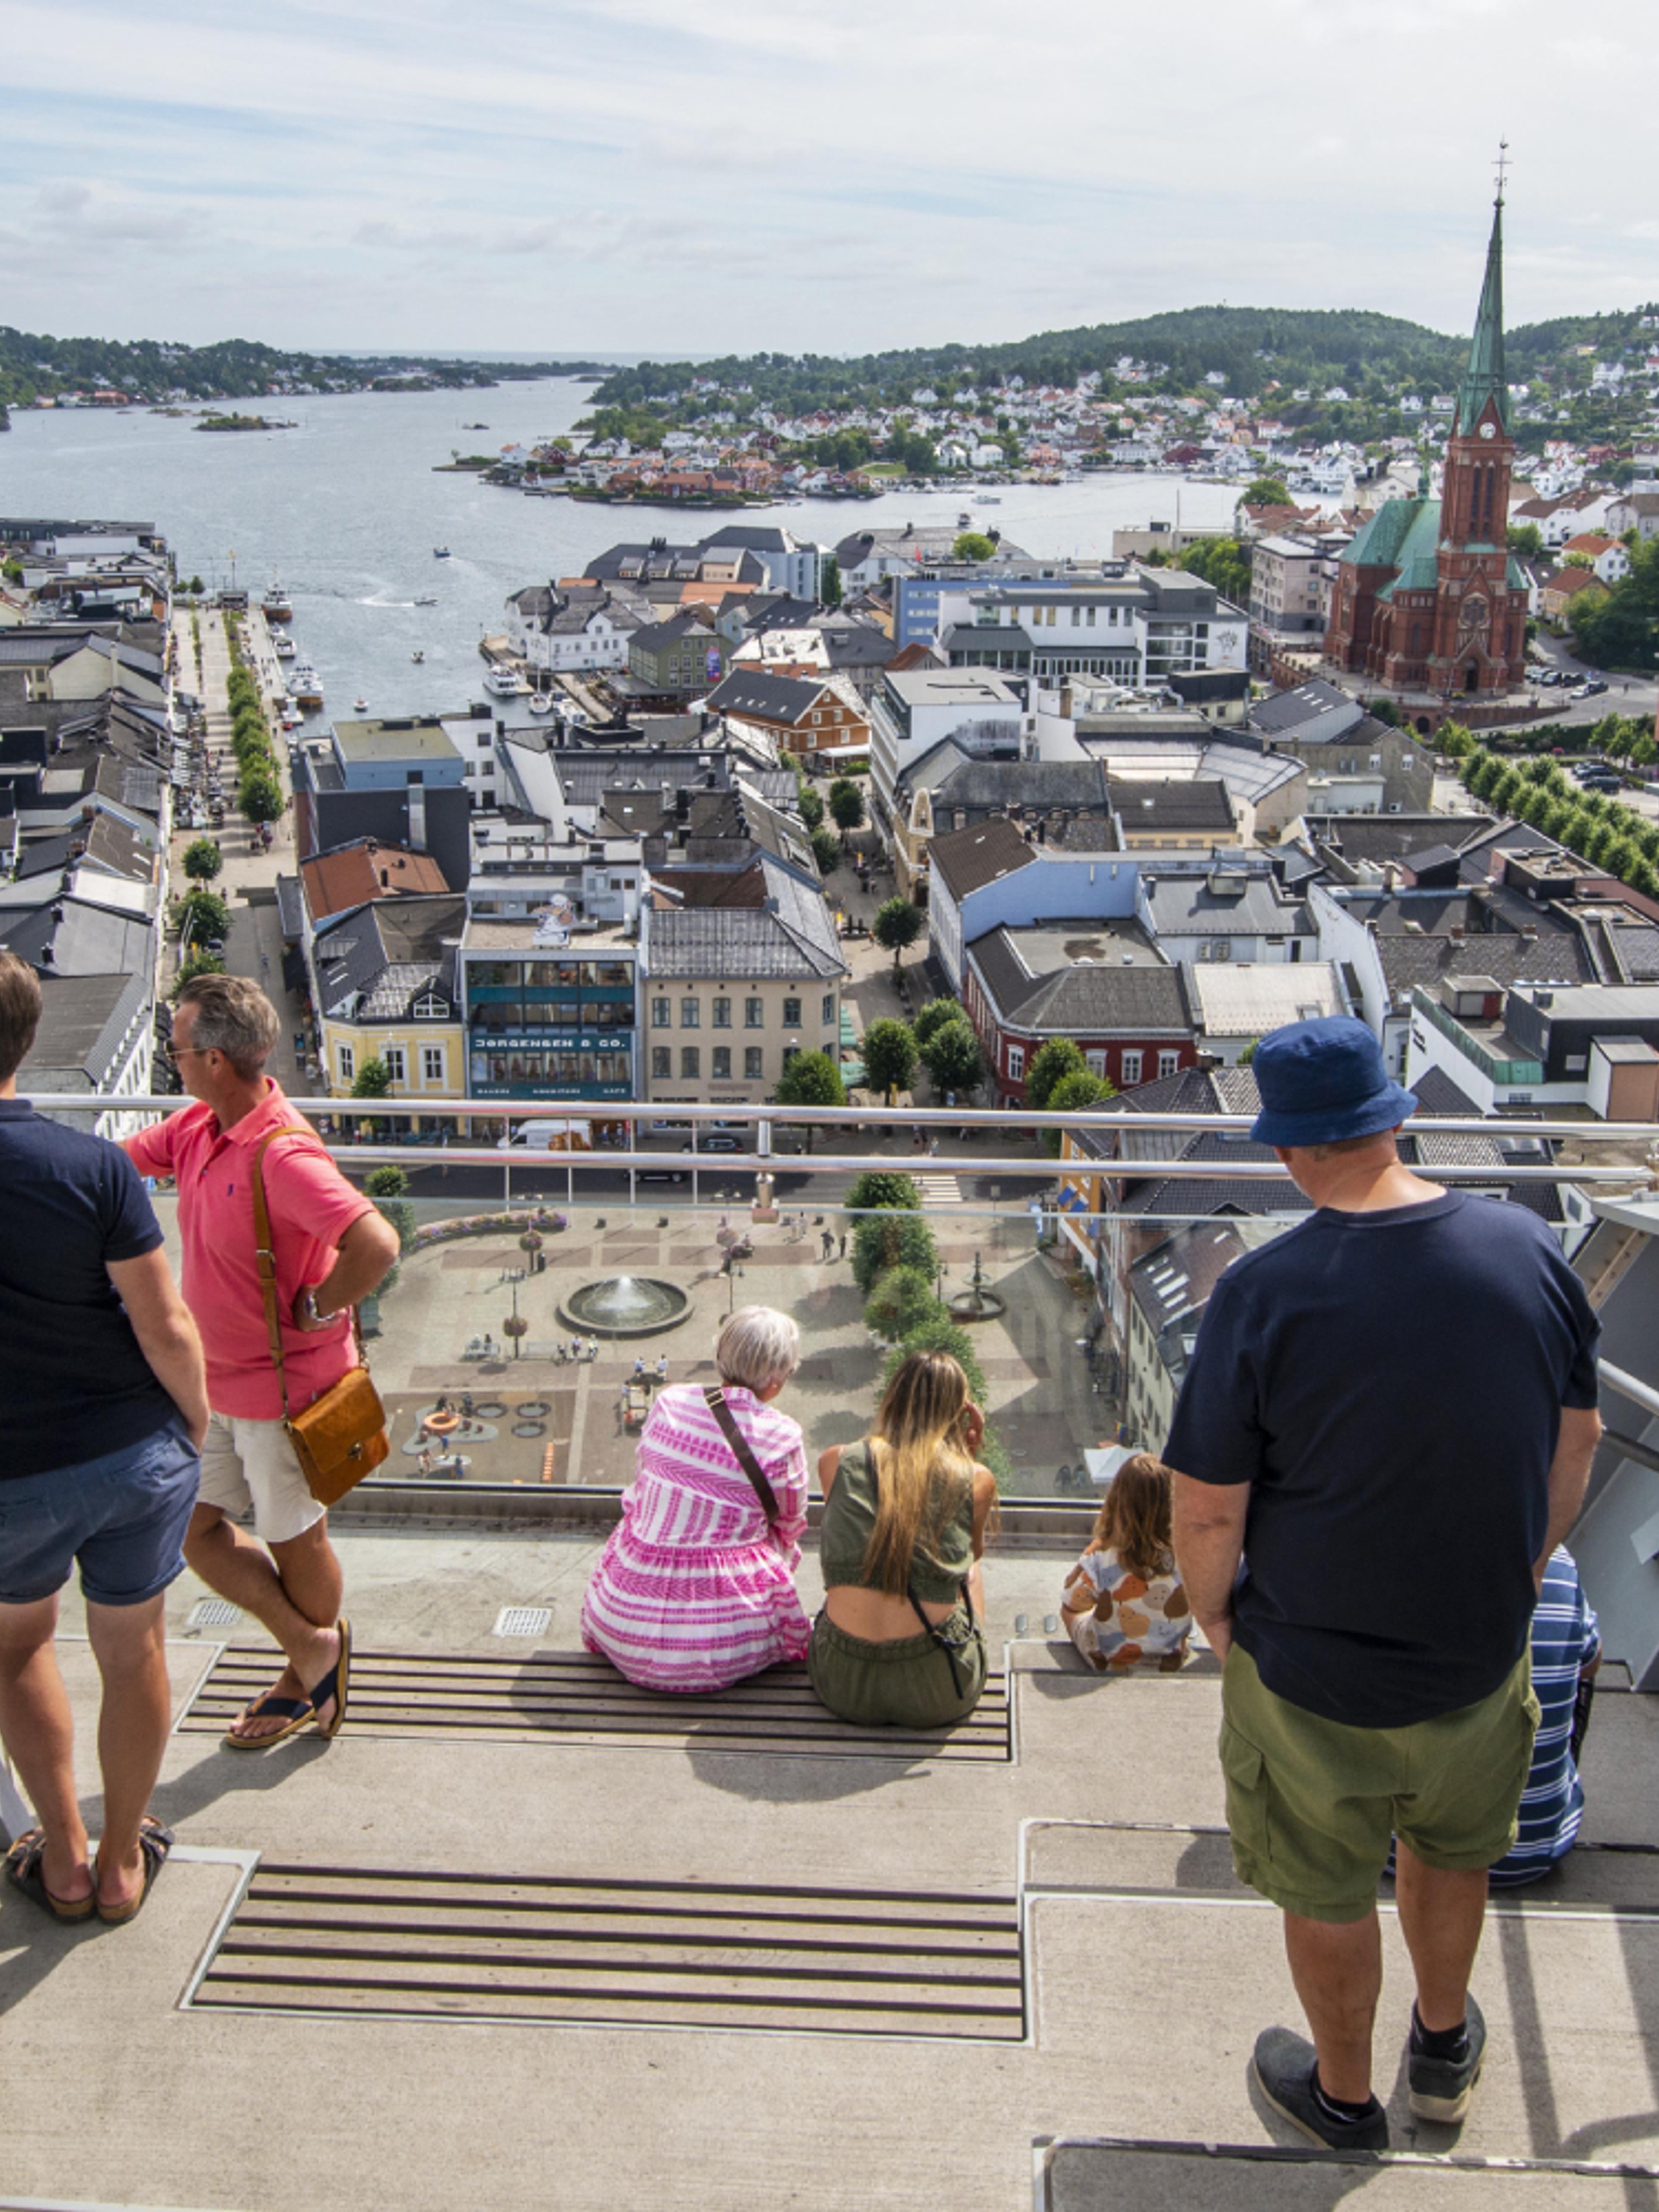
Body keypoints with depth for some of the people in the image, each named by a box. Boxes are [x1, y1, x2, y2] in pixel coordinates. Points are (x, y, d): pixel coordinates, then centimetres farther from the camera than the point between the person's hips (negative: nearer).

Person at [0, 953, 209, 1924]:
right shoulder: (95, 1167, -18)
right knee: (134, 1653, 17)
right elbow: (165, 1327, -14)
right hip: (138, 1453, 0)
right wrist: (196, 1424, 2)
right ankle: (123, 1863, 32)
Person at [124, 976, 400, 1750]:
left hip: (284, 1386, -8)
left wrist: (316, 1310, -24)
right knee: (193, 1526, 13)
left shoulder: (282, 1156, -29)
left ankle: (303, 1682, 35)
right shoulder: (197, 1129, -1)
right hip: (215, 1381, 9)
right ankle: (313, 1646, 29)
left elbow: (376, 1245, -38)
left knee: (295, 1541, 12)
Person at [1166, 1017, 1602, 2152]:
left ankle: (1344, 2095, 45)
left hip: (1314, 1673, -4)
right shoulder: (1528, 1248, -13)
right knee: (1452, 1855, 30)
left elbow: (1207, 1512, -21)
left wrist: (1215, 1617, -1)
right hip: (1482, 1650, 4)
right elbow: (1578, 1436, 1)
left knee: (1329, 1896, 21)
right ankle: (1444, 2052, 54)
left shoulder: (1265, 1291, -27)